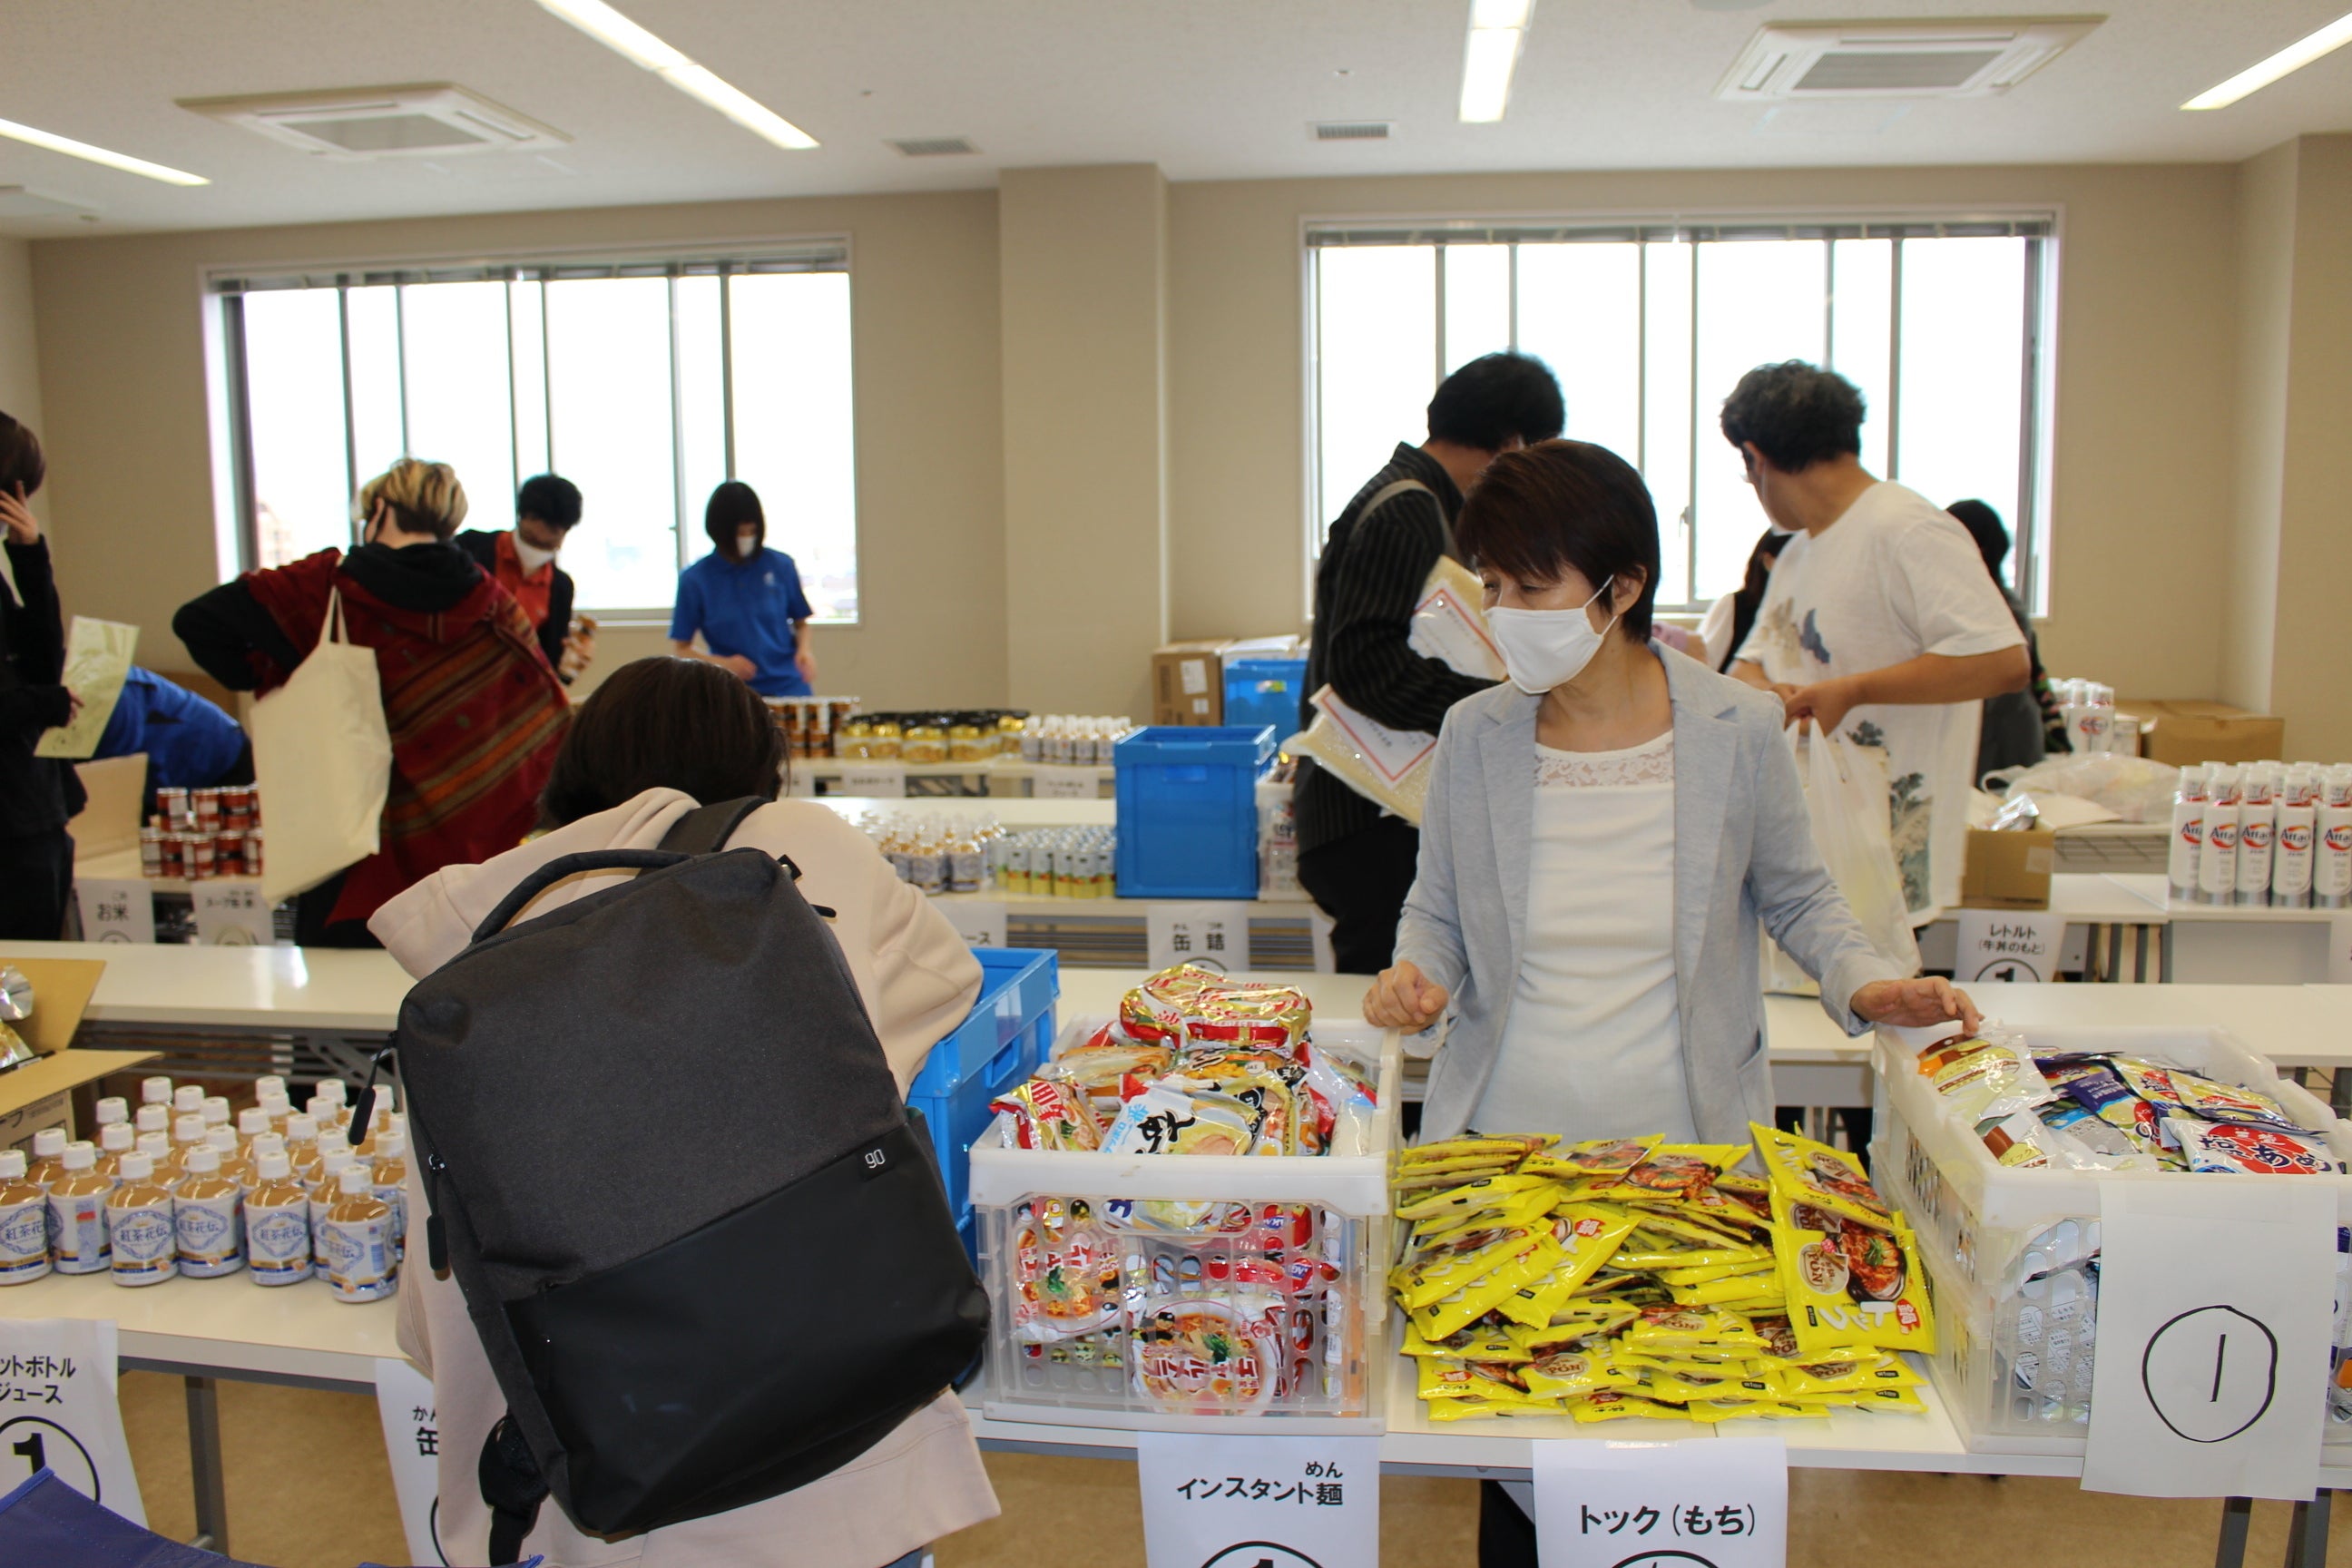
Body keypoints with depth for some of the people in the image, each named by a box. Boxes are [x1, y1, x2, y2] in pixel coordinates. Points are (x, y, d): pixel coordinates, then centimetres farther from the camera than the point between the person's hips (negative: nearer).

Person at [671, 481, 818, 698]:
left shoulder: (781, 566, 2)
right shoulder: (695, 580, -2)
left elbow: (801, 622, 14)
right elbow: (681, 648, 3)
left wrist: (804, 650, -8)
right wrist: (724, 663, -14)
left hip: (789, 687, 1)